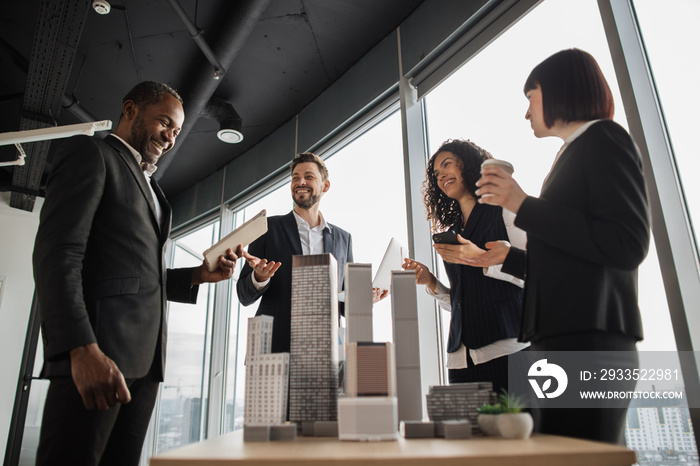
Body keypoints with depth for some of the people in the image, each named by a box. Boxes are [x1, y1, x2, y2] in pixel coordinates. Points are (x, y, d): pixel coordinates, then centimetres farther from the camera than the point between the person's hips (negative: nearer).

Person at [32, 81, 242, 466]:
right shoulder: (90, 153, 2)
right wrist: (83, 349, -23)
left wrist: (199, 275, 9)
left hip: (144, 360, 8)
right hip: (95, 354, -8)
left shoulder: (148, 185, 27)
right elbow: (57, 254, -12)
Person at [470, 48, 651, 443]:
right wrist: (509, 257, 27)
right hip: (568, 338, 9)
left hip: (590, 341, -9)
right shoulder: (575, 153, 22)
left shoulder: (603, 138, -3)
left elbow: (628, 246, -15)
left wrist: (524, 206, -15)